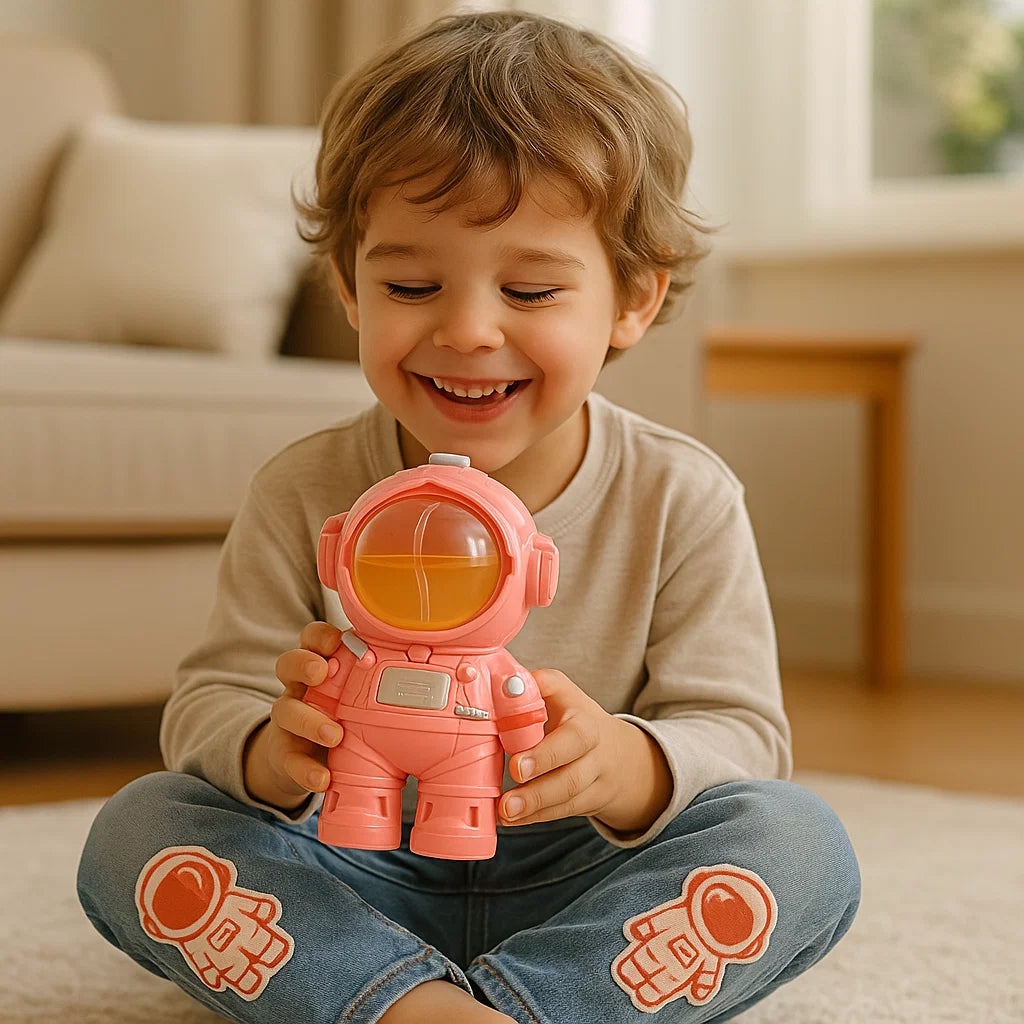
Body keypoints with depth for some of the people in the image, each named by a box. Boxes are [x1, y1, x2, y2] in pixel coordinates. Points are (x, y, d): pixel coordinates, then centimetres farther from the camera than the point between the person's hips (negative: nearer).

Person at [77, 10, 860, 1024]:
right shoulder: (304, 496, -6)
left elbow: (740, 739, -10)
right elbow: (208, 703, -5)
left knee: (799, 841, -27)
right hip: (359, 880, 1)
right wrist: (273, 753, -33)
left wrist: (622, 767, -36)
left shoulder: (682, 501, -8)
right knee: (135, 828, -22)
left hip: (579, 884, -1)